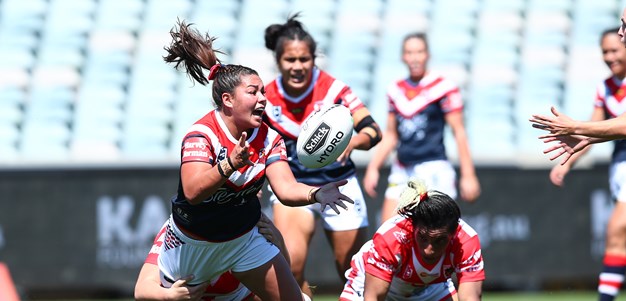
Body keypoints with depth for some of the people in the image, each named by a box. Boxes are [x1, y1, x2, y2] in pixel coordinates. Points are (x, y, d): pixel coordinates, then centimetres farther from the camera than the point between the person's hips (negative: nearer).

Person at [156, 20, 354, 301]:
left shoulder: (268, 138, -9)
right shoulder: (201, 134, -25)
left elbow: (286, 188, -23)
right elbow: (192, 191, -39)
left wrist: (317, 194, -44)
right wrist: (229, 164, -54)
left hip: (244, 240, 4)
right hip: (192, 244, -4)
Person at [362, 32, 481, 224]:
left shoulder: (443, 88, -5)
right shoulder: (396, 90, 12)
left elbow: (458, 132, -5)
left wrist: (468, 175, -9)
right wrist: (373, 168, 13)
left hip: (434, 169, -6)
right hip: (401, 171, 6)